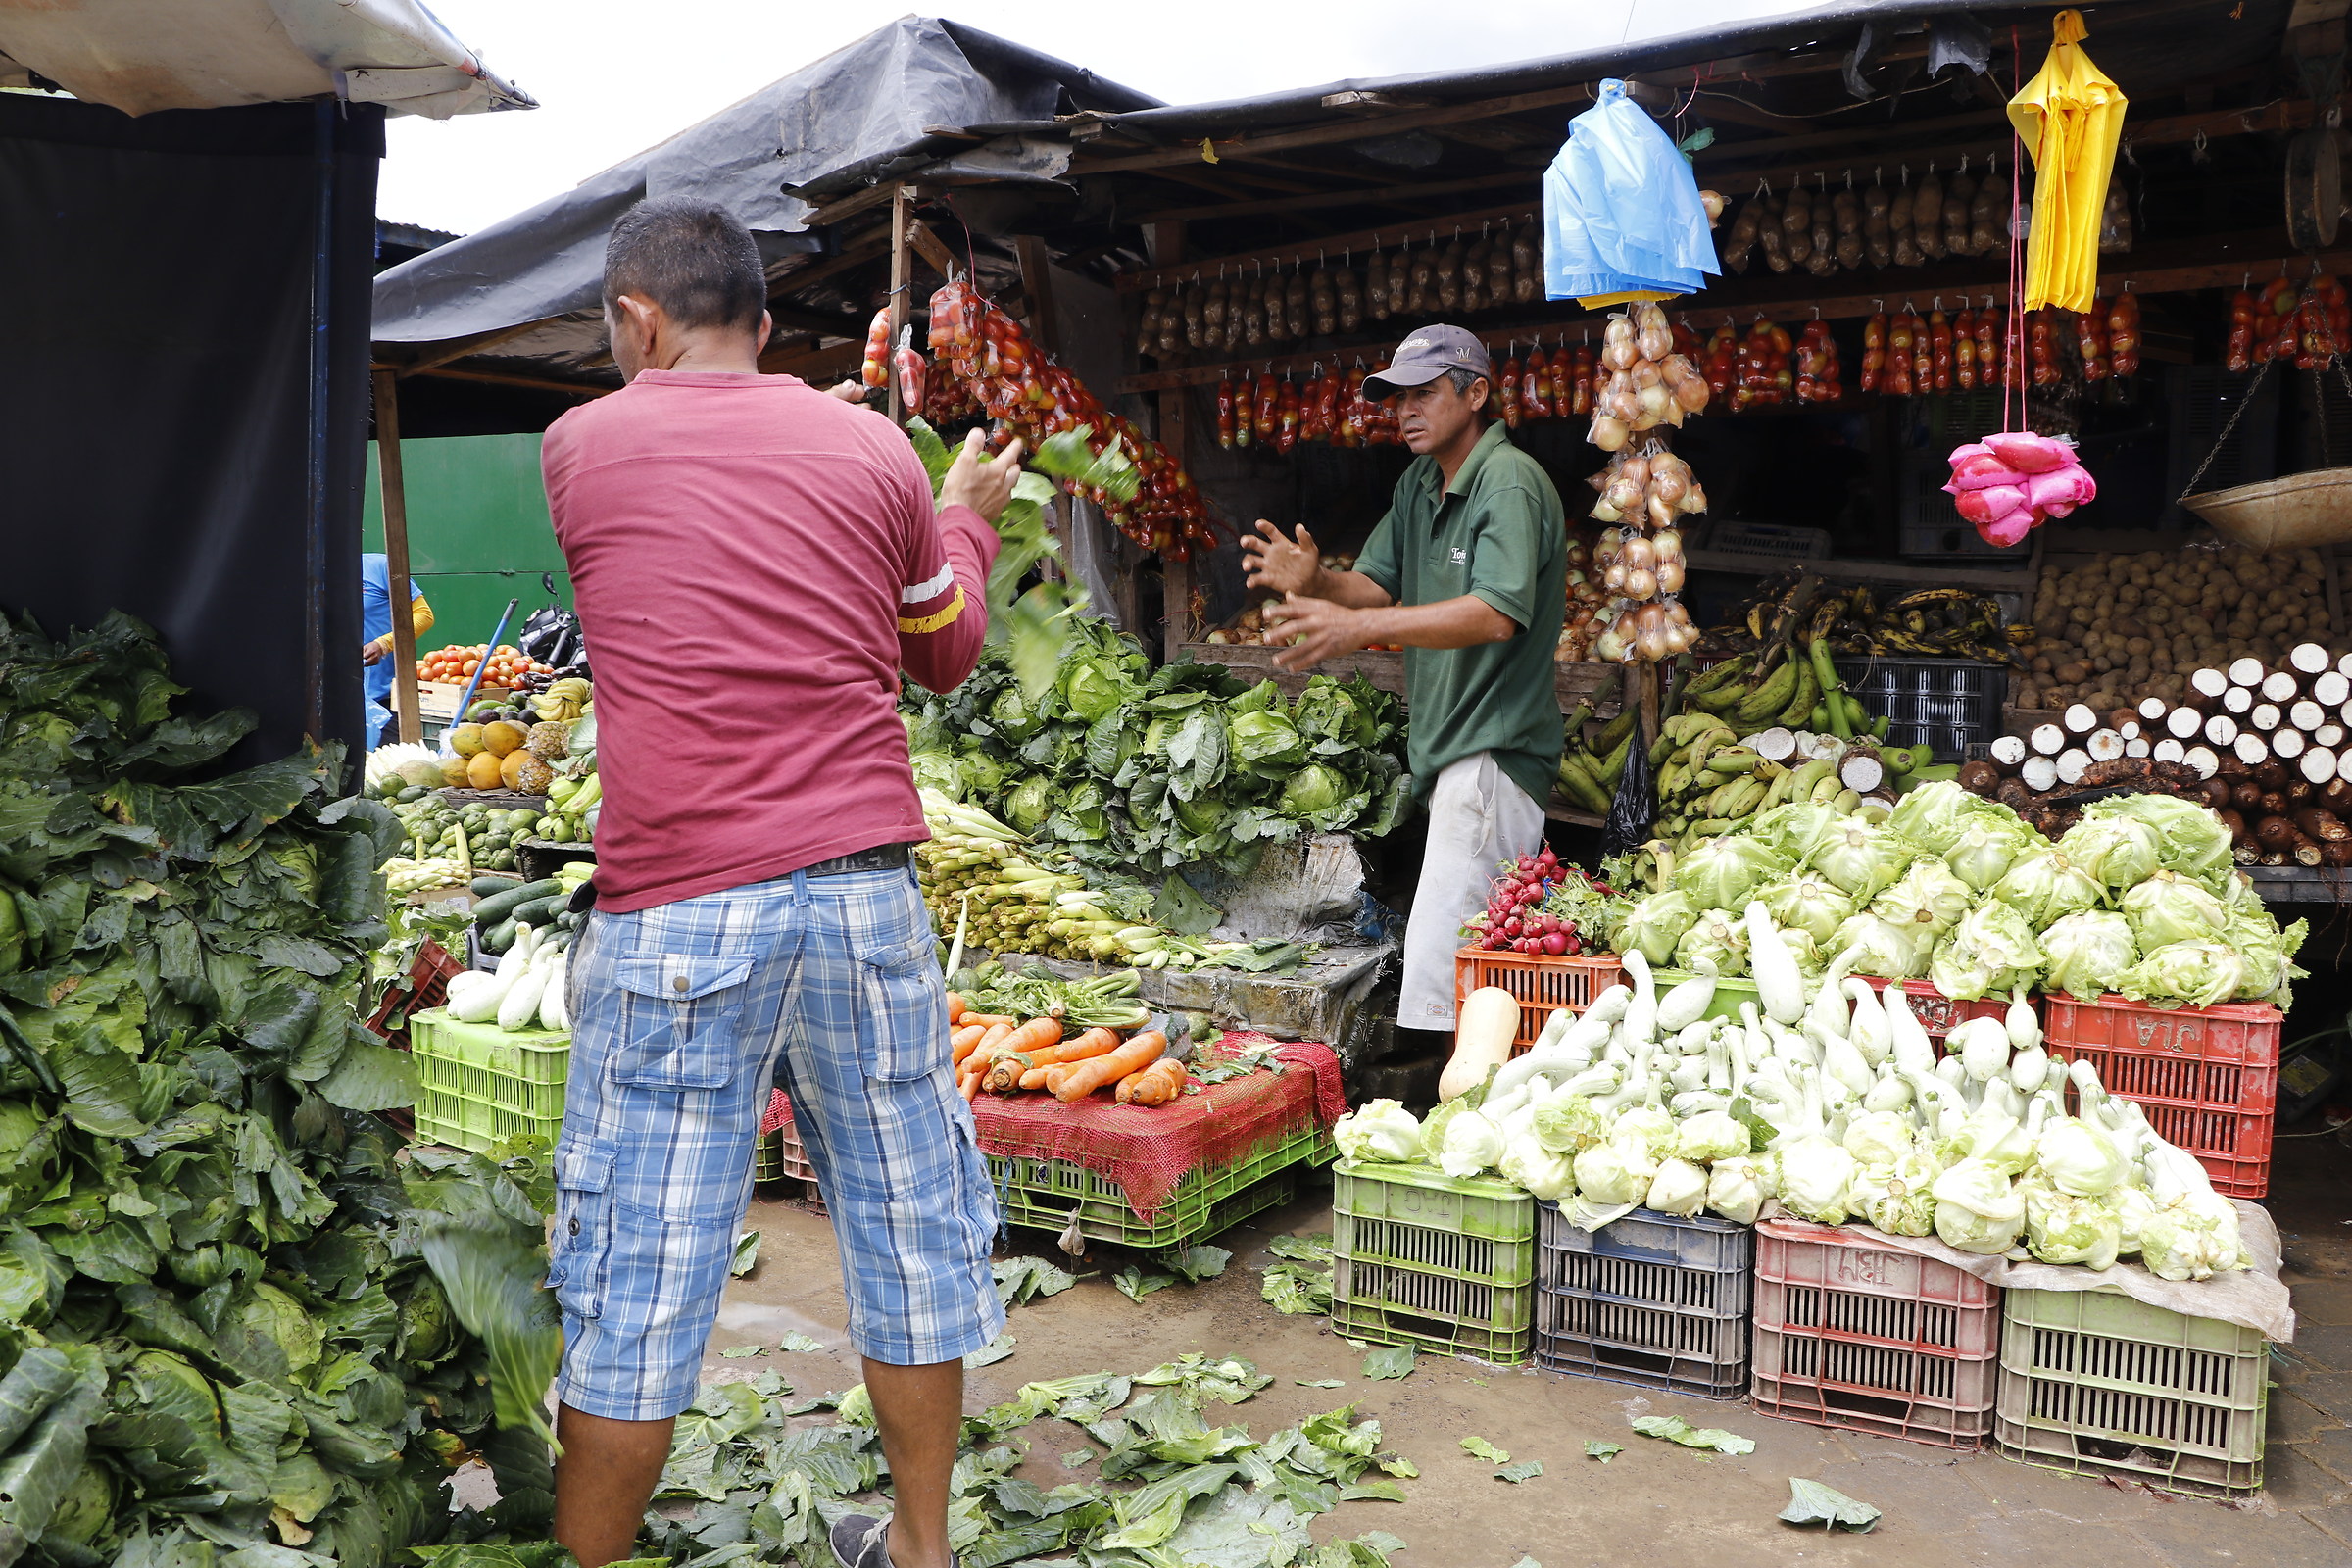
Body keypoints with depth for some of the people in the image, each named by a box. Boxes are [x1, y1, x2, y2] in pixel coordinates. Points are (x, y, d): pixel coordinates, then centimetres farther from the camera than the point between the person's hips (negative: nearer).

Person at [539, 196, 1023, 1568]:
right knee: (912, 1229, 15)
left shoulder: (579, 445, 3)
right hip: (866, 892, 3)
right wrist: (967, 521, 35)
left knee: (636, 1277, 7)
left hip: (676, 916, -2)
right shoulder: (874, 449, 6)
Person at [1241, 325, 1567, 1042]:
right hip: (1447, 743, 9)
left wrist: (1358, 626, -36)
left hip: (1494, 748, -9)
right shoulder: (1419, 484, 16)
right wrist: (1317, 581, -11)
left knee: (1439, 969, -15)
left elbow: (1498, 614, -27)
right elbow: (1379, 584, 12)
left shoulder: (1509, 483, -13)